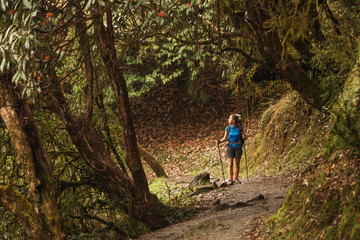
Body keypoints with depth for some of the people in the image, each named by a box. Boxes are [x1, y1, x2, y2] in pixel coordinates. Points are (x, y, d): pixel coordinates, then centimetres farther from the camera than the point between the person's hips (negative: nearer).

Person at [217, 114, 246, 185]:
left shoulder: (240, 128, -4)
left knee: (237, 164, 6)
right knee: (230, 164, -9)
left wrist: (244, 137, -21)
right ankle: (230, 179, -10)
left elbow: (243, 137, 1)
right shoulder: (228, 128, 0)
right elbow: (225, 138, 6)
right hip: (230, 147, 0)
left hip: (238, 147, 0)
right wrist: (219, 141, -10)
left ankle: (236, 179, 16)